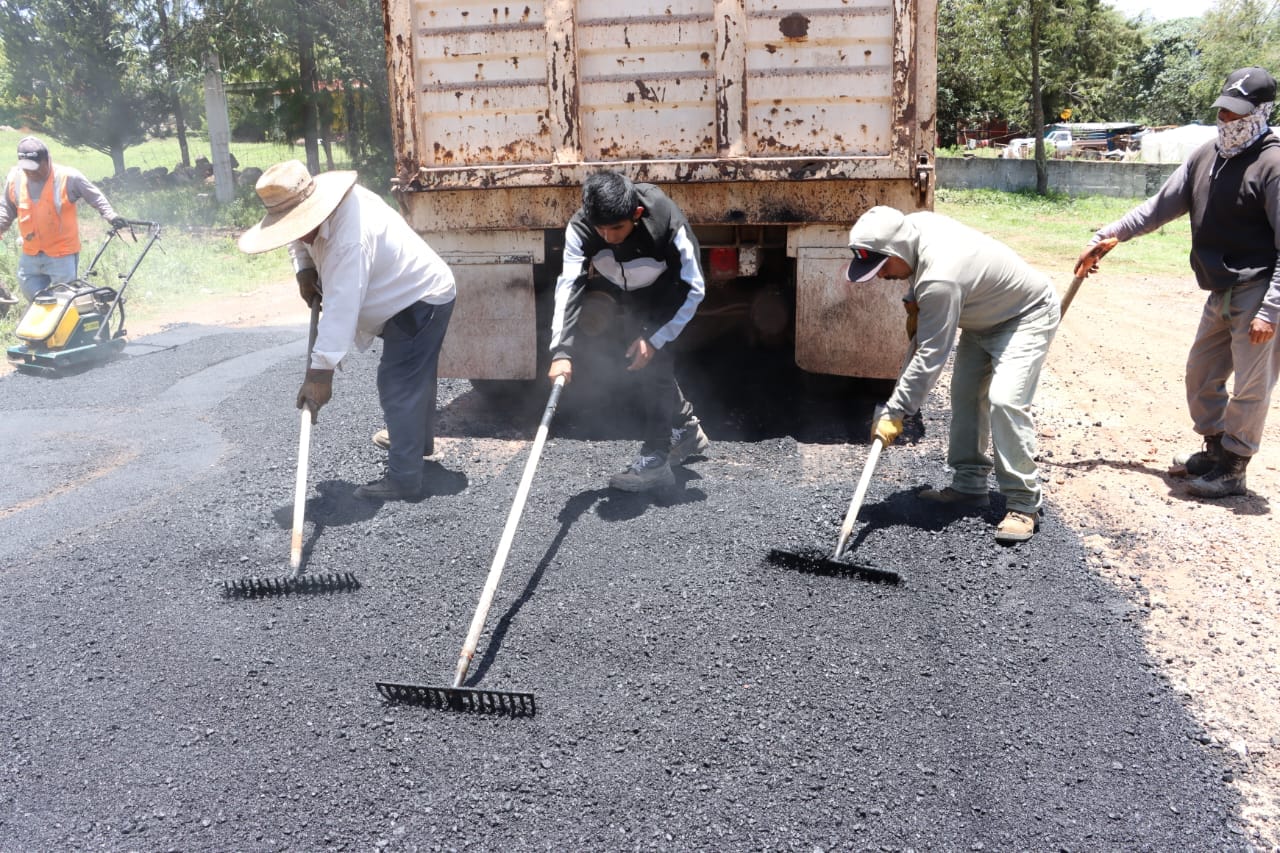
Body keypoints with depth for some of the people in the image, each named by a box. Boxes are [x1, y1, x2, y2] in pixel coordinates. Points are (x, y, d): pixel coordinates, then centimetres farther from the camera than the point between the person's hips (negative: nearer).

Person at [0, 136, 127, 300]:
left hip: (63, 255, -5)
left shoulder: (68, 177, -14)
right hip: (30, 255, 5)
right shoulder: (14, 177, 0)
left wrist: (110, 215, -16)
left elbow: (96, 197, -3)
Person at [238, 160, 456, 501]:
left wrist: (320, 372, -40)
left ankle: (404, 479, -10)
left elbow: (341, 308, -39)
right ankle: (418, 439, 46)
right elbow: (299, 236, 17)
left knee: (398, 385, -13)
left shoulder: (350, 239, -35)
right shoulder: (322, 202, -5)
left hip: (423, 300, -10)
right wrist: (304, 270, -3)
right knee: (415, 377, 26)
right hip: (415, 292, 10)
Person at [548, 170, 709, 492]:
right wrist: (562, 351, -53)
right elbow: (569, 286, -40)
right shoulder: (580, 228, -32)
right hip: (630, 294, 5)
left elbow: (693, 288, -29)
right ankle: (687, 430, 32)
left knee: (654, 360, -18)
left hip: (669, 290, -5)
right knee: (640, 362, 10)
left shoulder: (667, 223, -39)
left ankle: (655, 460, -13)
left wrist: (655, 339, -31)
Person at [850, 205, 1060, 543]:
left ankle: (1024, 504, -13)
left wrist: (895, 413, -32)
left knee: (1005, 400, -23)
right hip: (984, 317, 10)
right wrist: (913, 302, 0)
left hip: (1027, 316, -10)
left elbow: (930, 357, -36)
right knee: (964, 394, 9)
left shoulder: (940, 278, -40)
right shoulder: (914, 224, -15)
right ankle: (969, 485, 18)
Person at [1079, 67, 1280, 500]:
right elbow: (1163, 204, 15)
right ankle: (1216, 451, 34)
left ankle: (1232, 470, 11)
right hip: (1221, 293, 8)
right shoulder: (1206, 156, 8)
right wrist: (1113, 232, 4)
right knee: (1201, 374, 16)